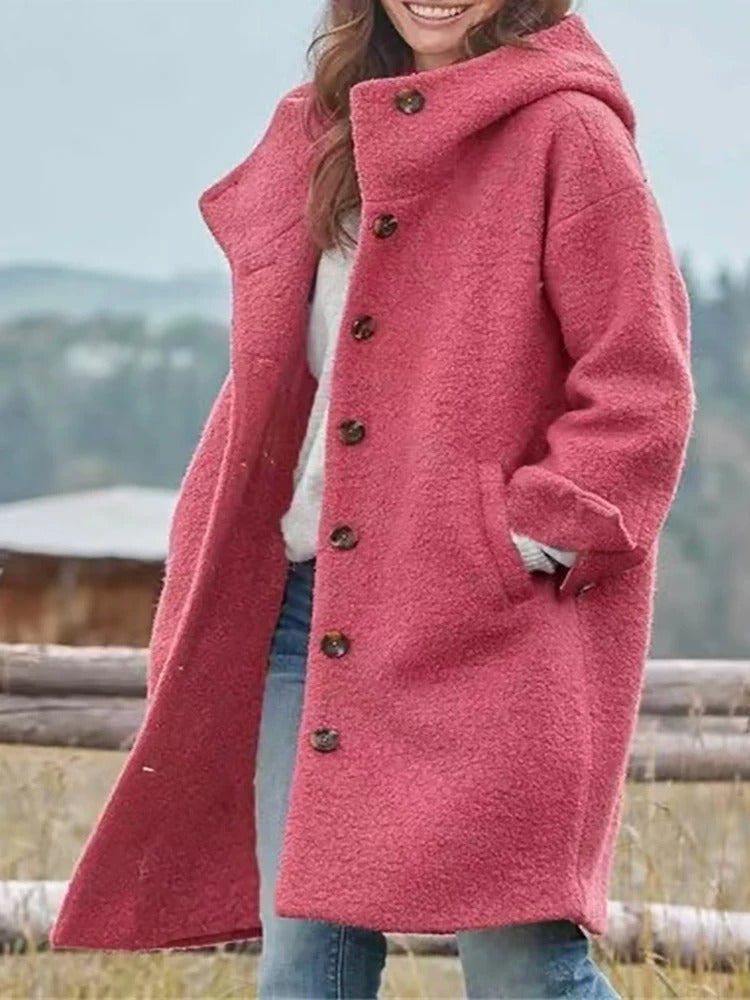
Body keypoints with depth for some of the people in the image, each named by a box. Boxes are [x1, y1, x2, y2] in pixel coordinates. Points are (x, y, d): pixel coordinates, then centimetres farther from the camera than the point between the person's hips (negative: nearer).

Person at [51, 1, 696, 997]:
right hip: (309, 604, 7)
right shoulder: (324, 132, 18)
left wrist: (533, 540, -14)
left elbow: (642, 389, -8)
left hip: (486, 616, -7)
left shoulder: (567, 133, -4)